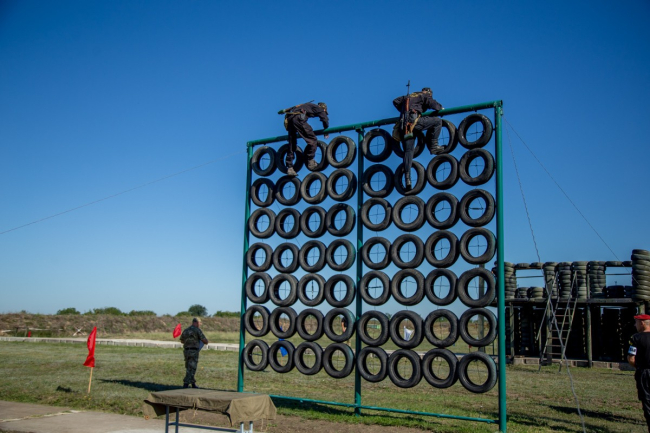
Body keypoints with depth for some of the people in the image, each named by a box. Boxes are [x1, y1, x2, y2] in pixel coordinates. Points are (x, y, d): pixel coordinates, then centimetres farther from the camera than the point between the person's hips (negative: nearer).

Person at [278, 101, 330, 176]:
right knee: (312, 140, 0)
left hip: (289, 119, 8)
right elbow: (325, 119, 6)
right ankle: (310, 162, -1)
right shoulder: (318, 108, 17)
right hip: (298, 118, -8)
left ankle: (289, 168, 5)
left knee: (292, 145, 9)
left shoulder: (308, 105, 36)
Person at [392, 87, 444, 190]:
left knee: (408, 151, 3)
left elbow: (395, 101, 40)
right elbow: (432, 103, 0)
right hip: (414, 121, -6)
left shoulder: (408, 97, 33)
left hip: (404, 125, 6)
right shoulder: (424, 96, 16)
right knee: (437, 121, 9)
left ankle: (407, 178, -7)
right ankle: (433, 145, 1)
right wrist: (441, 108, 19)